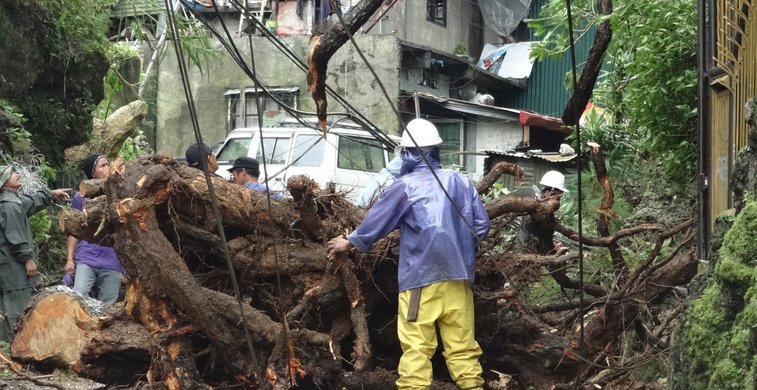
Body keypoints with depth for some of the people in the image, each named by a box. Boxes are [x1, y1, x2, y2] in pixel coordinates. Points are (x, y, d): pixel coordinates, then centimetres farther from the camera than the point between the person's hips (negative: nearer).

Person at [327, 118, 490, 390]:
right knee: (462, 347, 8)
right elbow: (481, 226, 8)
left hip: (420, 278, -4)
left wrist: (349, 243, 21)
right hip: (458, 276, 4)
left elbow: (375, 223, 4)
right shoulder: (461, 181, 7)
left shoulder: (405, 186, -4)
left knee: (416, 349, -2)